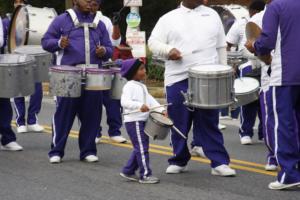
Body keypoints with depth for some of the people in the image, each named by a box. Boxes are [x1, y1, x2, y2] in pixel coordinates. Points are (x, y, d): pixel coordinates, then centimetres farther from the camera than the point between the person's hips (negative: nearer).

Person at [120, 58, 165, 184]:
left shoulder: (142, 87, 17)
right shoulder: (129, 86, -13)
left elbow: (150, 100, 14)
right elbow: (124, 101, -25)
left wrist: (161, 110, 0)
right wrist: (140, 105, -37)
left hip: (142, 121, 10)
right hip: (133, 121, -10)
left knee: (140, 148, 14)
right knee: (142, 148, -9)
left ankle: (128, 171, 24)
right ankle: (145, 175, -6)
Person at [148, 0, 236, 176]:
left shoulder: (212, 16, 14)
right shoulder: (168, 18, 9)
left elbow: (221, 47, 15)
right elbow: (153, 42, 6)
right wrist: (168, 50, -15)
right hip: (178, 80, 0)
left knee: (210, 123, -1)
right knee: (179, 123, 6)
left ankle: (219, 163, -1)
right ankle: (179, 161, 19)